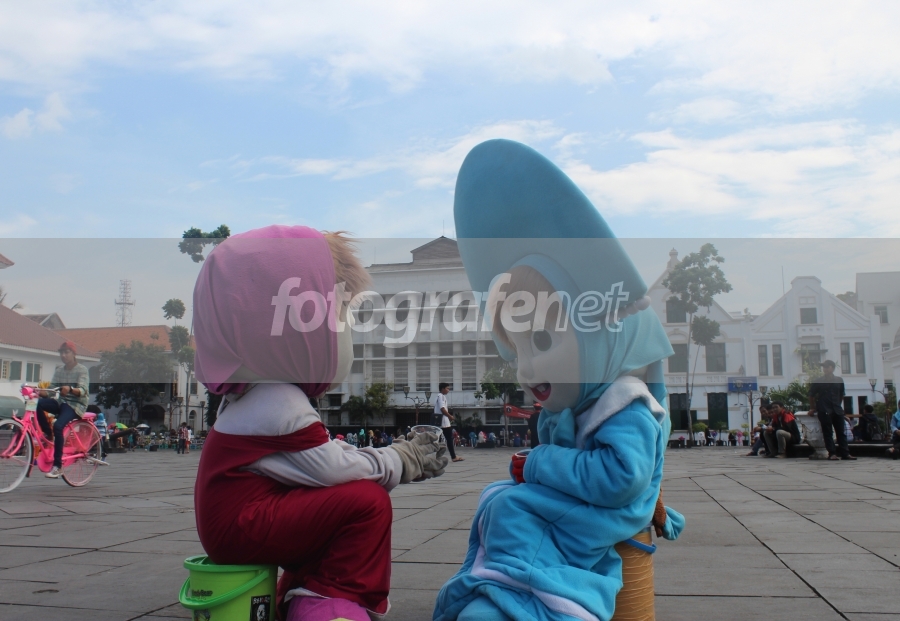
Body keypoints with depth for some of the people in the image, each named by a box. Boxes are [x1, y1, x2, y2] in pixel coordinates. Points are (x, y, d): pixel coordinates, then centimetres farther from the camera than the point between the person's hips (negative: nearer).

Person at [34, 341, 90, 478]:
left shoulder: (82, 369, -4)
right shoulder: (59, 370, 13)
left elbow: (82, 390, -18)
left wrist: (70, 389, -40)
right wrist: (41, 392, -19)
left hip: (76, 405, -6)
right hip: (61, 402, 6)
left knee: (58, 426, -31)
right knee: (40, 403, -26)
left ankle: (57, 466, -27)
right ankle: (48, 435, -9)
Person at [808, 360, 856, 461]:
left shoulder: (839, 381, 8)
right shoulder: (818, 382, 0)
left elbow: (841, 395, 18)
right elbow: (811, 396, 7)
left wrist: (838, 406, 13)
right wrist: (813, 408, 8)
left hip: (837, 410, 3)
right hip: (824, 411, -3)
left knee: (841, 432, 3)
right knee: (828, 433, -3)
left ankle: (845, 453, 4)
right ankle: (832, 454, -3)